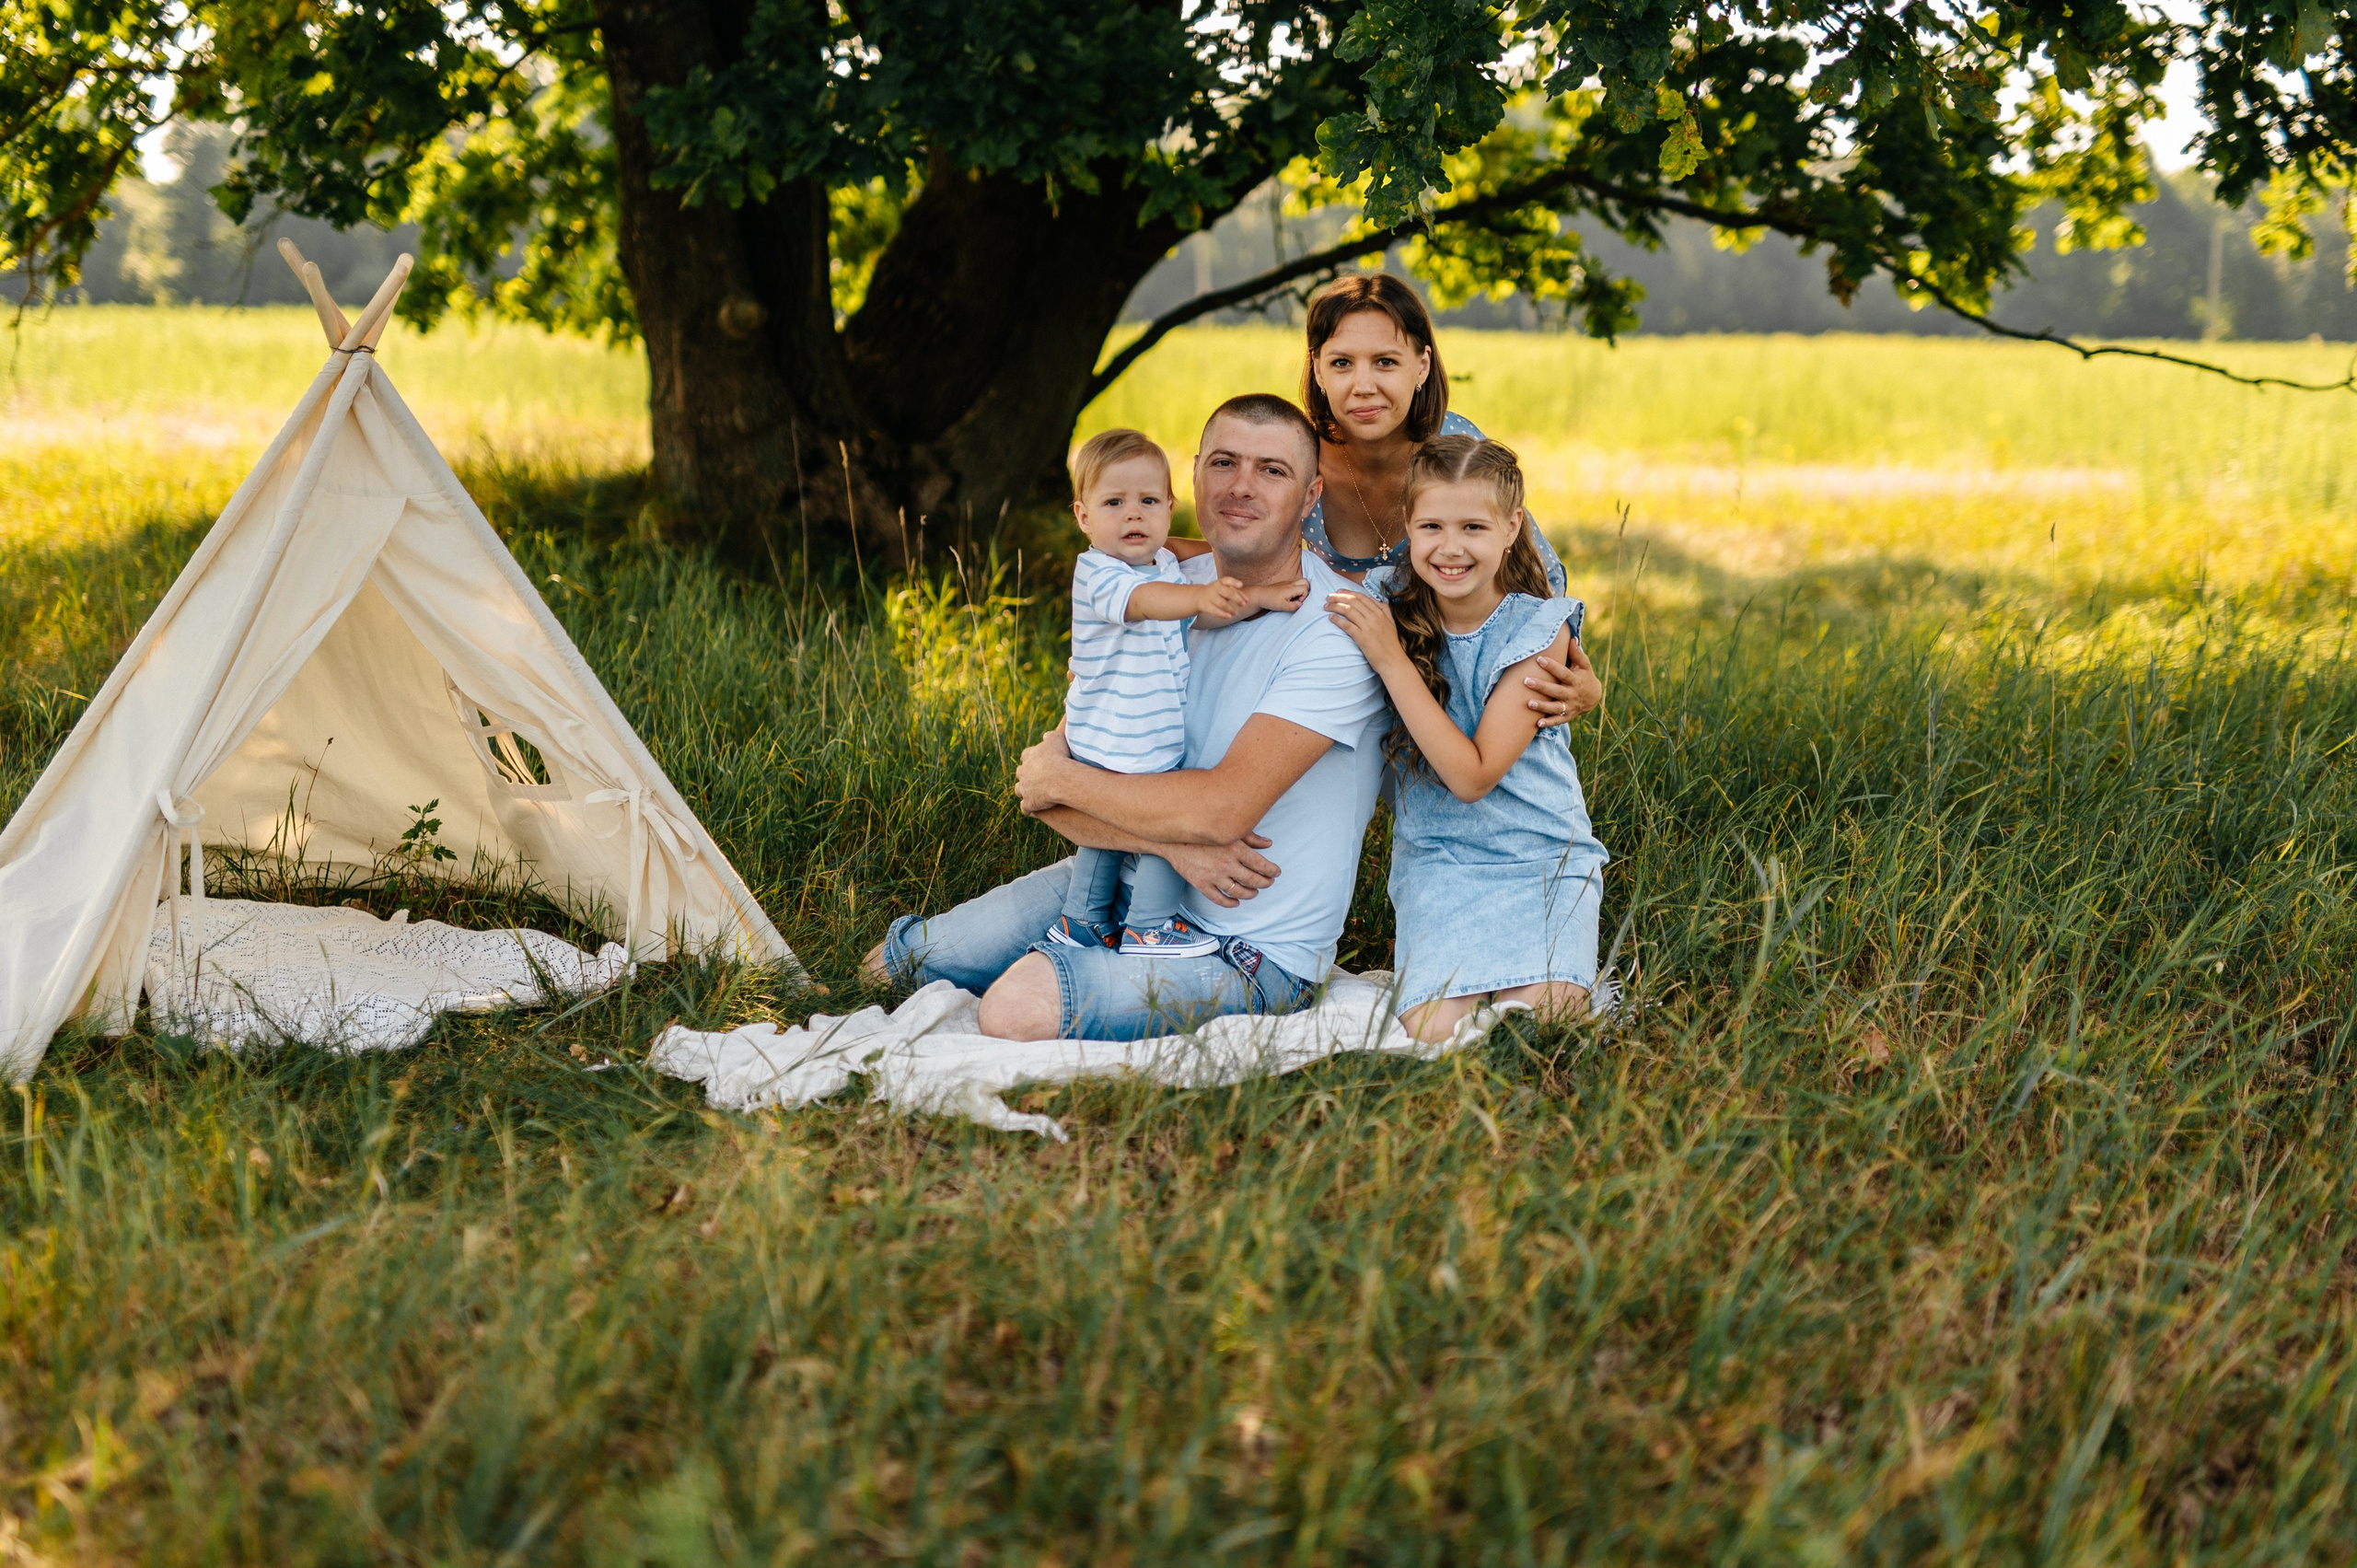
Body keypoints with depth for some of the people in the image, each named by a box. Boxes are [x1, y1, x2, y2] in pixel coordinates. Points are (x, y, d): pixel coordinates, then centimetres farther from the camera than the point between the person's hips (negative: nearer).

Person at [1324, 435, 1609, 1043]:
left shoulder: (1537, 629, -9)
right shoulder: (1394, 618, 0)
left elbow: (1472, 775, -17)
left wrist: (1390, 660, -19)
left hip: (1544, 859, -1)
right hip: (1437, 859, 1)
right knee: (1433, 1032, -23)